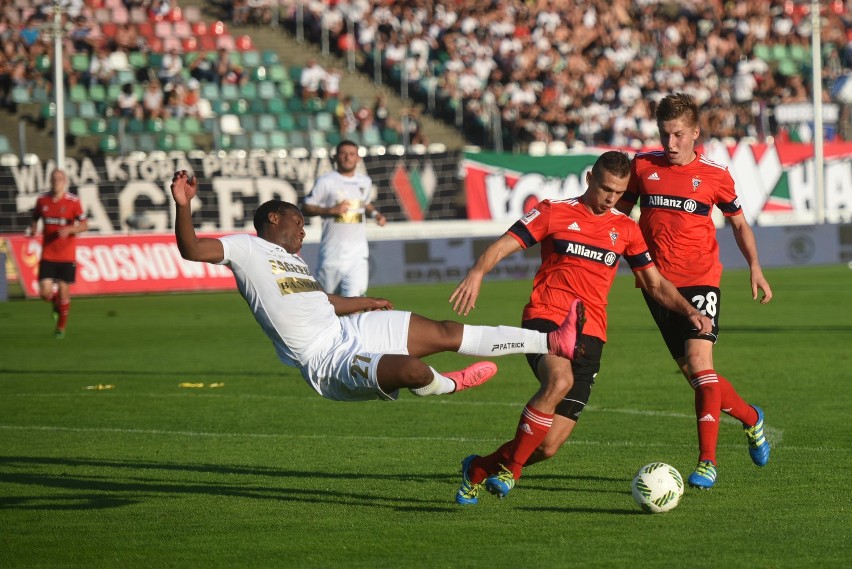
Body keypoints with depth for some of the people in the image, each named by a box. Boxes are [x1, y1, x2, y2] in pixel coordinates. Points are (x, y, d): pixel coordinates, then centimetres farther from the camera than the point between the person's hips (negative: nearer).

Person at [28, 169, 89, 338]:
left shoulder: (73, 201, -6)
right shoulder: (42, 200, 2)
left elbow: (84, 225, -5)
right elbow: (35, 219, 19)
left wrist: (69, 229, -23)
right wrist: (33, 230, -2)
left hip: (67, 255, -2)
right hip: (47, 254, 2)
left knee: (63, 290, 0)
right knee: (45, 292, -9)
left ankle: (61, 327, 20)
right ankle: (56, 304, 28)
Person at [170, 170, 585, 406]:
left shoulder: (292, 260, 23)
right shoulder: (246, 248, -4)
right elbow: (191, 250, -17)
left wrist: (366, 303, 50)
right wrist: (183, 207, -32)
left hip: (351, 331, 9)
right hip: (329, 363, -9)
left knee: (447, 333, 5)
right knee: (411, 370, -34)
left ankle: (554, 342, 9)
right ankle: (448, 384, 3)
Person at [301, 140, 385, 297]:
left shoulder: (365, 182, 12)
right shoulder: (325, 182, -3)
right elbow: (306, 208, -4)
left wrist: (375, 213, 8)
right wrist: (331, 210, -17)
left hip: (358, 253, 3)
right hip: (332, 252, -3)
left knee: (355, 295, -11)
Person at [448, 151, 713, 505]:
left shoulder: (626, 230, 15)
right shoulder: (555, 213, 4)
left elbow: (655, 283, 21)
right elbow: (503, 246, -3)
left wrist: (689, 311, 3)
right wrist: (477, 273, -24)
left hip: (589, 334, 4)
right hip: (545, 319, -4)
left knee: (548, 446, -5)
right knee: (559, 380, -38)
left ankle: (478, 471, 23)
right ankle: (509, 468, -21)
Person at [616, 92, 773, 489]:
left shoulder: (714, 175, -1)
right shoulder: (642, 166, 4)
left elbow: (738, 222, 13)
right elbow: (620, 211, 17)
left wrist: (755, 267, 3)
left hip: (700, 279, -3)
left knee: (699, 360, -19)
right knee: (688, 369, 8)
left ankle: (707, 461, -20)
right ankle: (750, 418, 35)